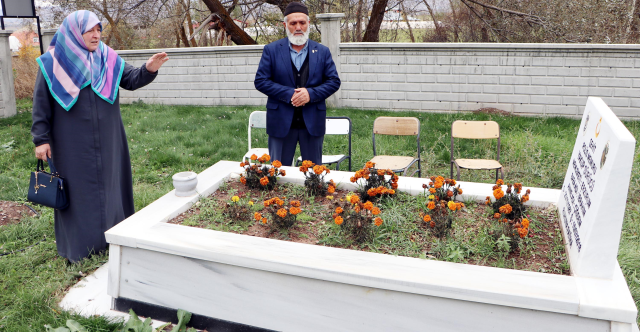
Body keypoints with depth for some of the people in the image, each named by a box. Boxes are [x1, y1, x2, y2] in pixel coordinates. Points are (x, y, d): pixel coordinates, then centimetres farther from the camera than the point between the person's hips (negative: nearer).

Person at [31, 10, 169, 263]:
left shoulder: (108, 58, 3)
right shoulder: (52, 63, -5)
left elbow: (130, 80, -4)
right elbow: (41, 104, -3)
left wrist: (148, 70, -25)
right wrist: (41, 139, -6)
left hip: (107, 141, 3)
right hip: (72, 144, -3)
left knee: (108, 183, 11)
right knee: (77, 190, 5)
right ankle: (78, 244, 19)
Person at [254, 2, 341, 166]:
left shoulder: (322, 52, 6)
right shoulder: (272, 50, 2)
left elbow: (334, 81, 2)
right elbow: (260, 81, -4)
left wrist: (311, 93, -15)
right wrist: (289, 94, -15)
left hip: (313, 122, 1)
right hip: (281, 122, -1)